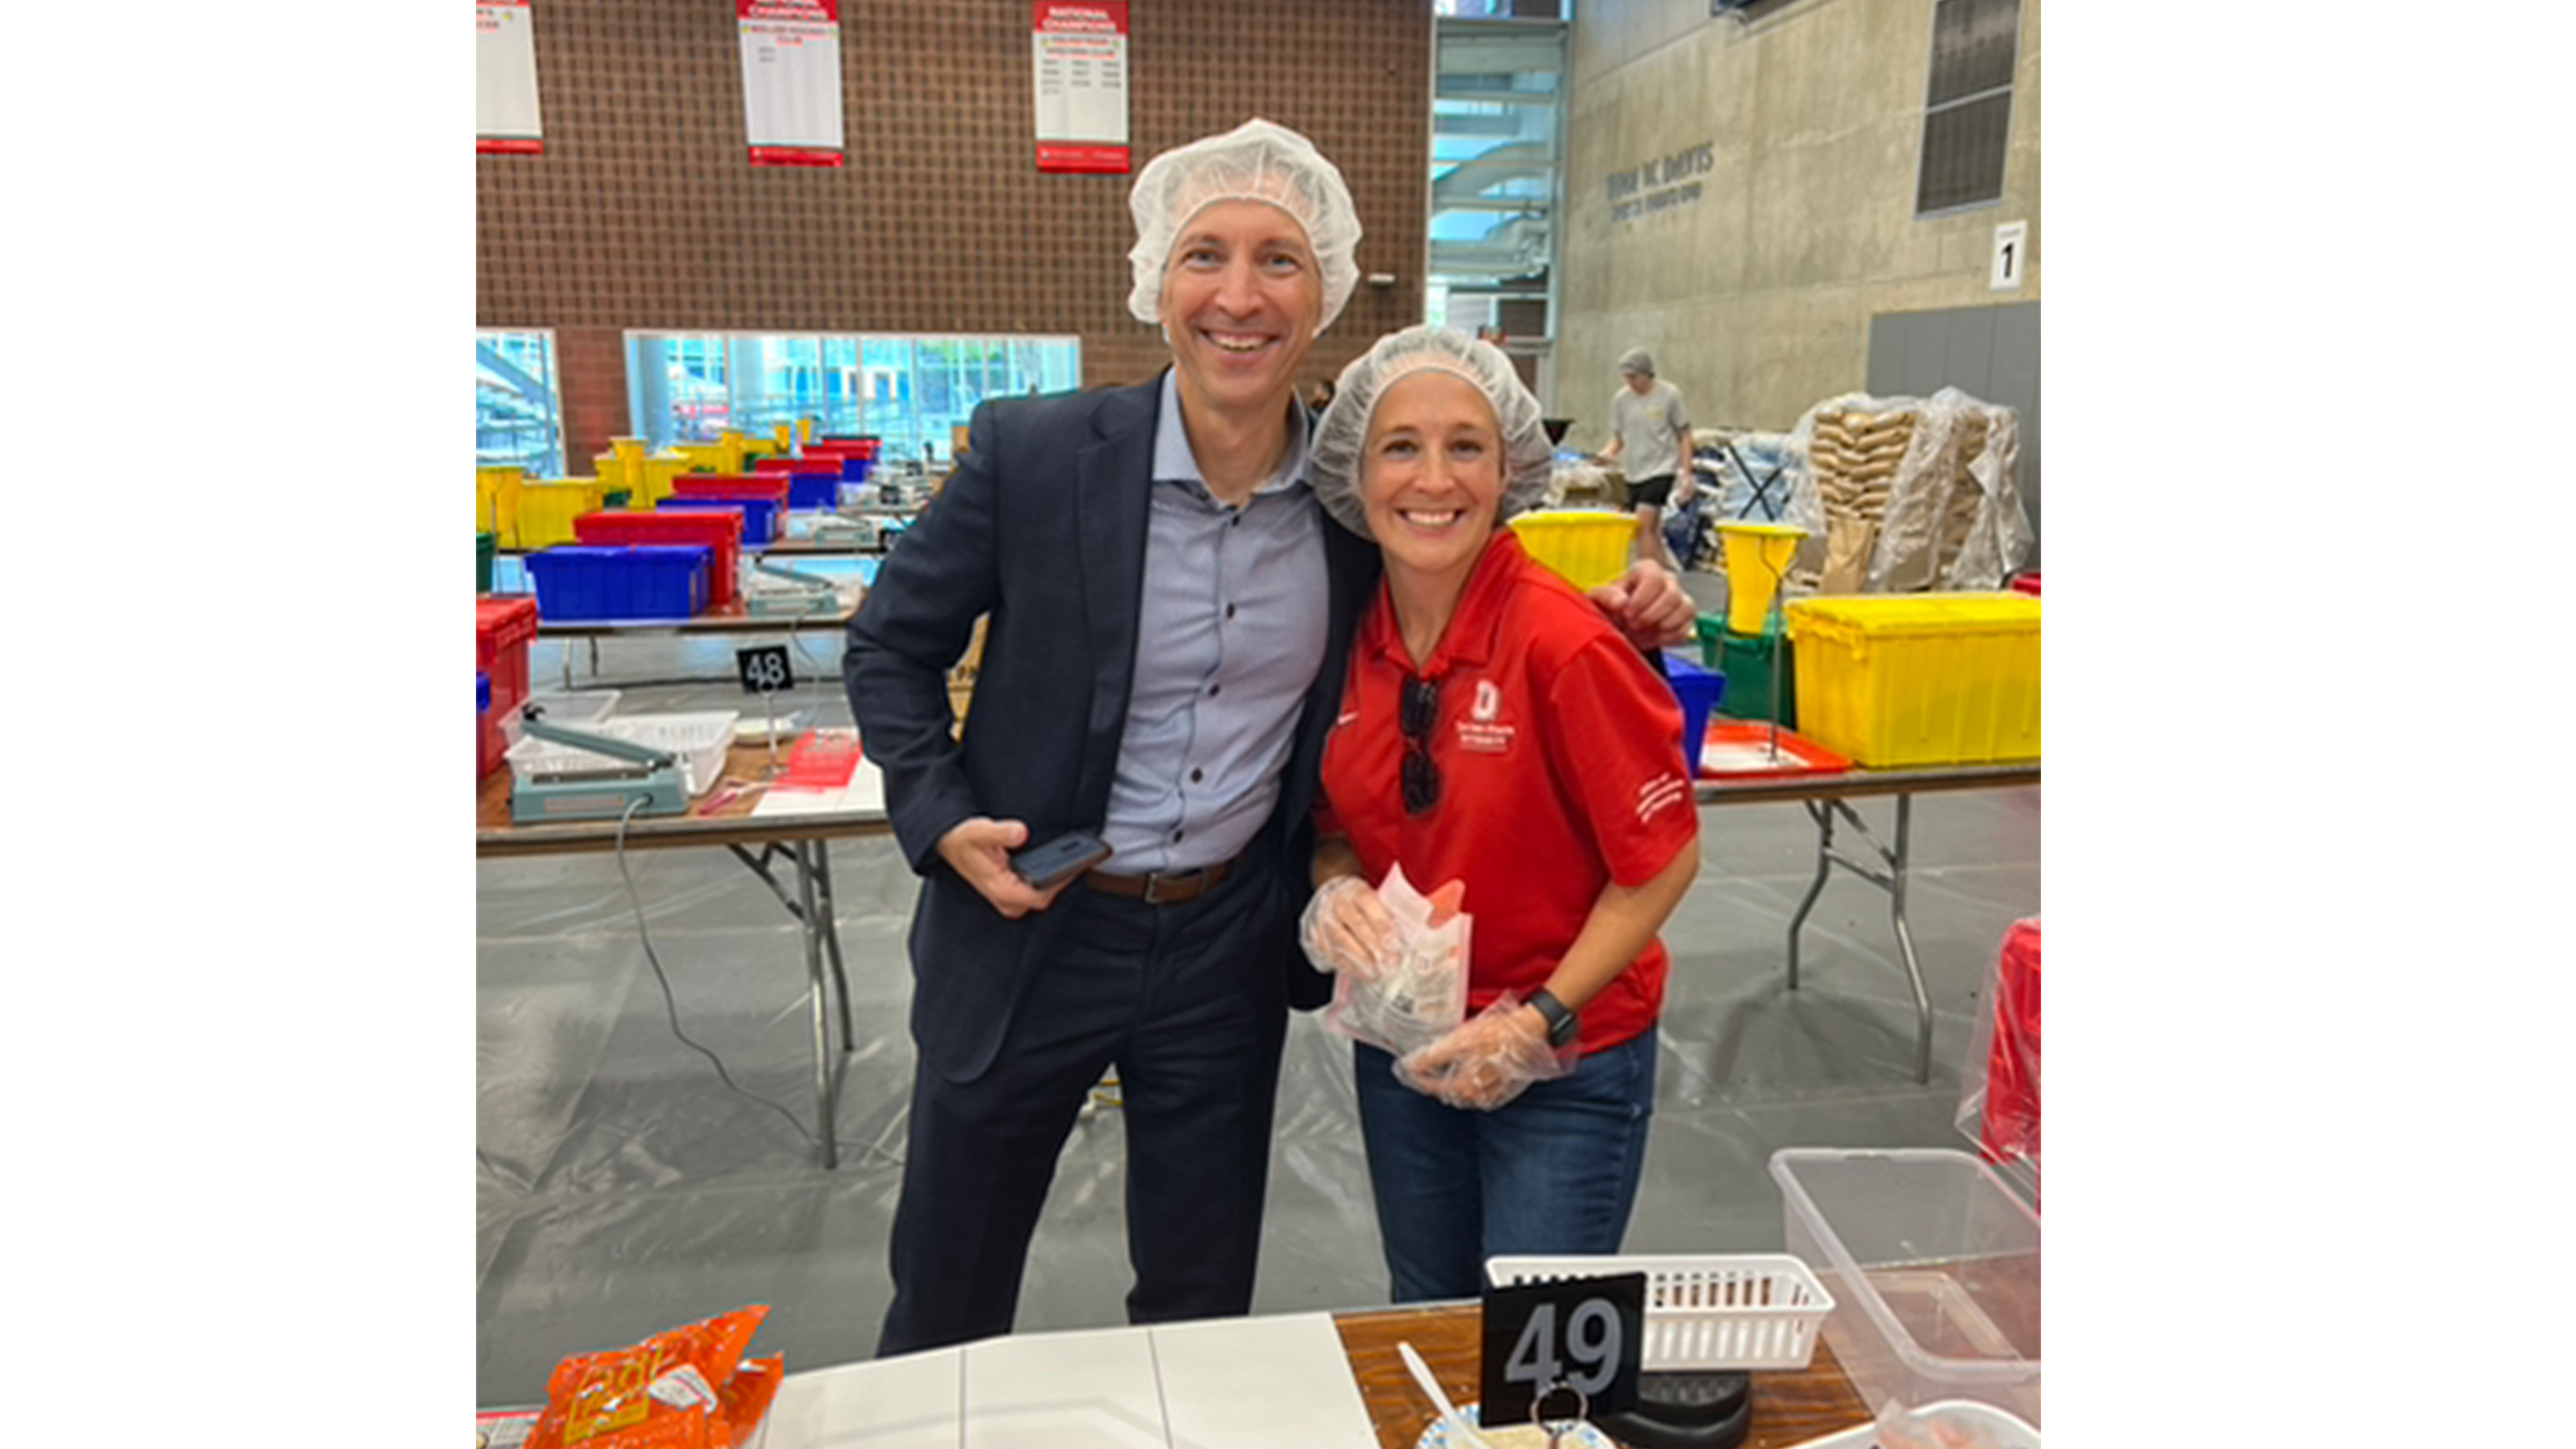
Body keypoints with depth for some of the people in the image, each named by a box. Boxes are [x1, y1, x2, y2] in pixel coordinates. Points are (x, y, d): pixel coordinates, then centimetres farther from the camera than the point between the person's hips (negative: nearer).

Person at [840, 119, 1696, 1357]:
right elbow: (888, 649, -2)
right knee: (947, 1303, 19)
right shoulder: (1030, 451, -15)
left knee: (1202, 1300, 21)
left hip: (1230, 942, 2)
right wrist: (943, 821, -15)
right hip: (1033, 930, -1)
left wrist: (1607, 616, -8)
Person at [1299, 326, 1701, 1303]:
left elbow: (1662, 857, -15)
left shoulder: (1561, 642, -22)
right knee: (1427, 1329, 22)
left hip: (1567, 1063, -5)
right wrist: (1337, 893, -13)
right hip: (1402, 1044, 5)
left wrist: (1542, 1022, -17)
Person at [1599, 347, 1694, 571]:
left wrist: (1686, 474, -4)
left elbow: (1684, 436, 1)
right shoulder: (1621, 399, 5)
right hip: (1634, 473, 5)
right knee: (1652, 534, 8)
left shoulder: (1669, 395, -4)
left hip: (1661, 470, -5)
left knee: (1643, 526, -18)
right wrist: (1610, 452, -12)